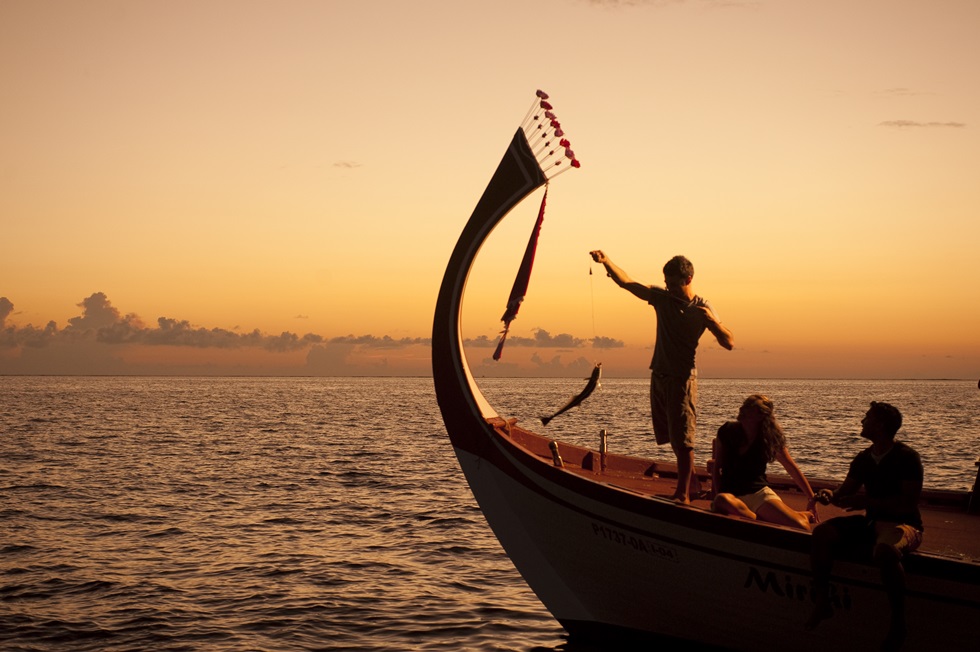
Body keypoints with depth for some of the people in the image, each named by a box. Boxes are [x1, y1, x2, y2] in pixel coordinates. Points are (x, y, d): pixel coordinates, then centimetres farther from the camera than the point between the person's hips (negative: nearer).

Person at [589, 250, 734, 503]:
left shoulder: (702, 308, -7)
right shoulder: (662, 297, 5)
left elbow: (729, 343, -11)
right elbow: (626, 282, 2)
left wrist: (713, 321, -28)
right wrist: (606, 261, -11)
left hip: (682, 378, -6)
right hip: (659, 375, 6)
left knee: (682, 439, -9)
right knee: (671, 436, 13)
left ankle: (683, 493, -9)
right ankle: (691, 476, 29)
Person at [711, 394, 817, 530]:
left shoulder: (771, 438, 2)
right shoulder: (728, 431, 1)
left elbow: (792, 469, 10)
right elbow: (717, 467, 6)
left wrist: (811, 499, 13)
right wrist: (719, 496, -7)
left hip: (759, 492, 1)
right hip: (732, 494, -1)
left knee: (801, 528, -26)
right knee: (722, 501, -43)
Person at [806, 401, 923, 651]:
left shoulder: (906, 457, -13)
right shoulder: (863, 458, 9)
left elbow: (909, 503, -20)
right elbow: (845, 492, 14)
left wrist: (866, 501, -25)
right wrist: (831, 495, -10)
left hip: (903, 523, -7)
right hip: (871, 521, 7)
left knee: (885, 550, -41)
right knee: (822, 533, -15)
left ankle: (898, 623, -25)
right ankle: (822, 602, -7)